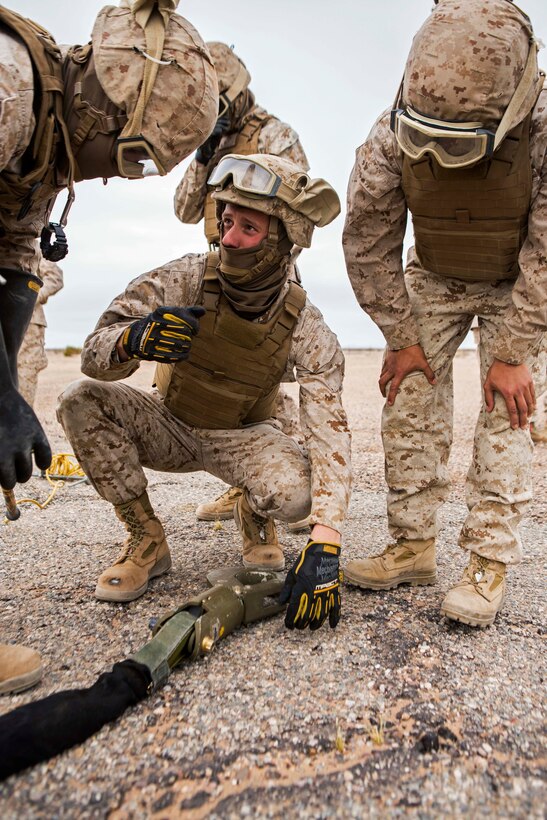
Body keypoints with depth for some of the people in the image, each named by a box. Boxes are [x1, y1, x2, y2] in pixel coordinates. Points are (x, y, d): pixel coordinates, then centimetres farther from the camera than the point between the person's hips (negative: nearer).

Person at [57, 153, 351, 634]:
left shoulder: (303, 327, -22)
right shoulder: (186, 280, -20)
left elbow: (330, 431, -29)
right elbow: (94, 354, -24)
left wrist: (324, 544, -41)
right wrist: (132, 339, -51)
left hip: (242, 437, -2)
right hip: (170, 425, 2)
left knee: (296, 492, -33)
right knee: (81, 400, -24)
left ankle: (254, 515, 8)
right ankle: (147, 541, -8)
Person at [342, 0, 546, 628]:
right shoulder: (392, 137, -25)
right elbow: (367, 246, -17)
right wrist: (401, 338, -14)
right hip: (434, 278, 2)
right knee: (409, 400, -6)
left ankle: (490, 562, -3)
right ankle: (413, 546, 4)